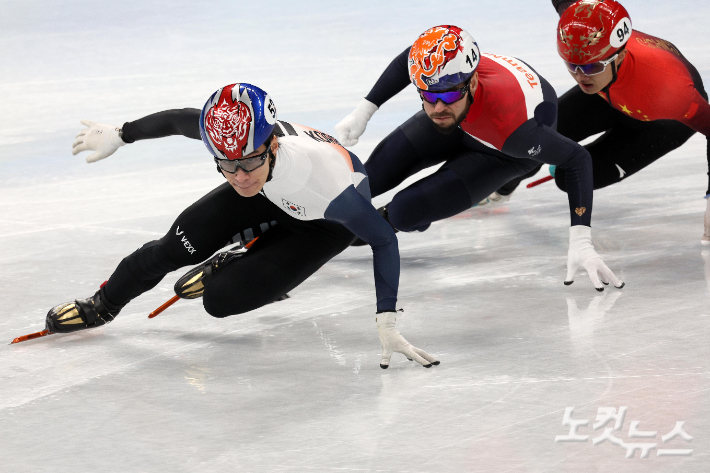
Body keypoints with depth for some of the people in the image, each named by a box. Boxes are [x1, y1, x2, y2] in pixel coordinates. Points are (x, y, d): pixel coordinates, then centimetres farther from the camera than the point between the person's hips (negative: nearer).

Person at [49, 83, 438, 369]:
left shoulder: (328, 186, -47)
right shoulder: (231, 132, -34)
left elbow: (383, 240, -36)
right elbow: (179, 120, -11)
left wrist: (387, 323, -40)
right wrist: (119, 135, 3)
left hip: (323, 225, -4)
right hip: (272, 195, 4)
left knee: (220, 299, -16)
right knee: (178, 246, -7)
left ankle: (238, 269, 21)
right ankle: (103, 305, 20)